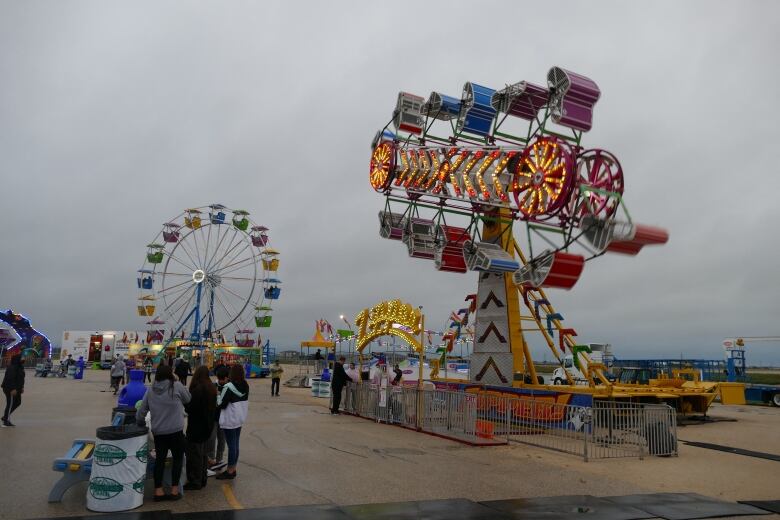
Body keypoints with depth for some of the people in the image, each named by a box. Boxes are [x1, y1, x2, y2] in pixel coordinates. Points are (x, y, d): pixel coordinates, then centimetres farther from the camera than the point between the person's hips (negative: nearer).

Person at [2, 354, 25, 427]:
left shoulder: (20, 367, 12)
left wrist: (22, 387, 15)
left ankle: (5, 417, 24)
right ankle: (6, 420, 6)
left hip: (16, 388, 10)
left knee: (18, 402, 15)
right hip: (10, 389, -10)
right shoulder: (12, 368, -19)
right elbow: (10, 379, -25)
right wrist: (13, 389, -28)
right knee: (10, 404, -3)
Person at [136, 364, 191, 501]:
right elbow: (188, 399, 4)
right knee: (178, 459, 11)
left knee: (160, 459, 15)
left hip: (157, 432, 4)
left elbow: (141, 412, 7)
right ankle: (174, 490, 12)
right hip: (175, 431, -4)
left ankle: (158, 491, 18)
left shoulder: (150, 391, 2)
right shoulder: (176, 386, -11)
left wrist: (141, 423, 25)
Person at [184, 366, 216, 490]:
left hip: (196, 426, -8)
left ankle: (195, 481, 9)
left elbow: (189, 407, -19)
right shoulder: (212, 388, 3)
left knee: (195, 453, 3)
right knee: (203, 453, 18)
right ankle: (202, 479, 26)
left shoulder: (197, 389, -22)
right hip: (208, 425, 8)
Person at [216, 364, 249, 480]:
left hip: (230, 420, -7)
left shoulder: (229, 387, -20)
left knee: (231, 445, 0)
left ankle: (230, 471, 9)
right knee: (235, 444, 14)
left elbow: (221, 404, -14)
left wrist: (218, 397, 3)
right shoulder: (245, 386, 3)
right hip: (240, 419, 7)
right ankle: (233, 469, 24)